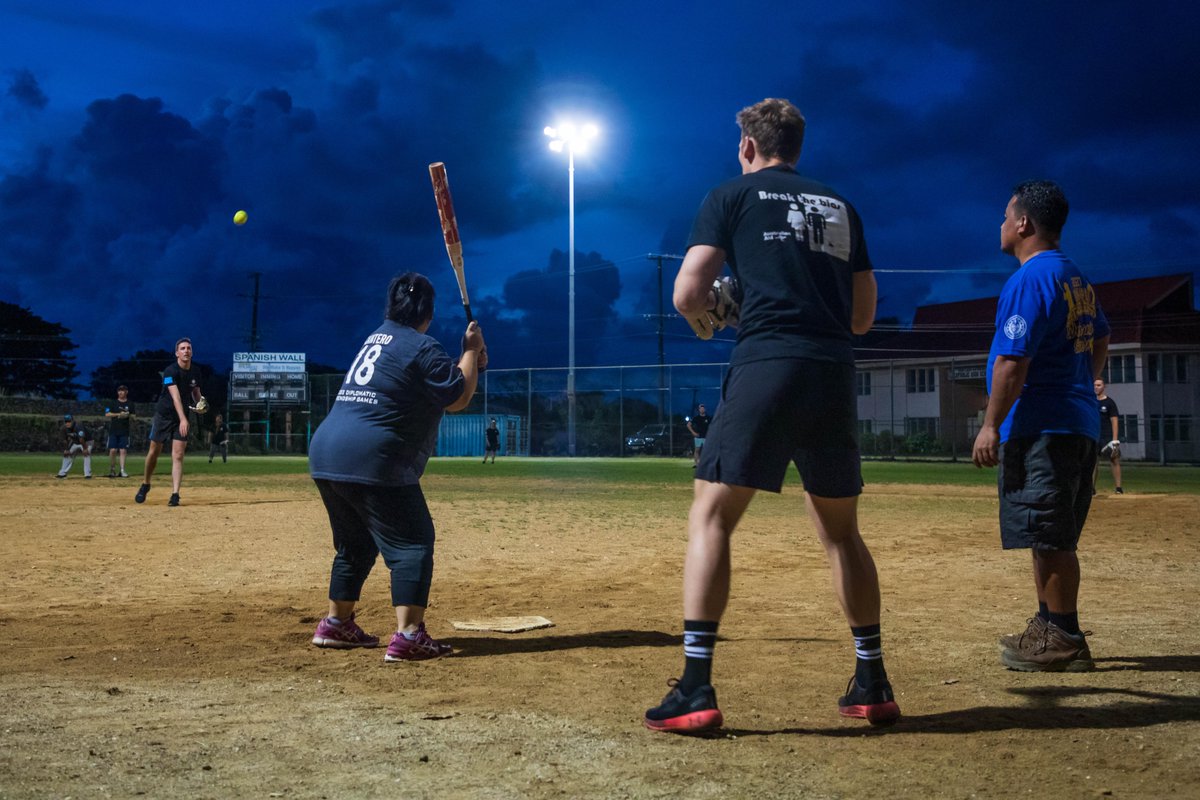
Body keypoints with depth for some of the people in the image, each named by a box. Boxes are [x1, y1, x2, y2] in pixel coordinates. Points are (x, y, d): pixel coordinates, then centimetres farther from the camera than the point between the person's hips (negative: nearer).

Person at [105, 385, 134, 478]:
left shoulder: (130, 404, 9)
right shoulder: (113, 403, 7)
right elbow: (107, 414, -1)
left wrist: (128, 415, -14)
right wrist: (119, 414, -12)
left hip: (124, 431, 0)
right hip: (113, 430, 0)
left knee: (123, 450, -5)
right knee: (113, 450, -5)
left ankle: (122, 470, -5)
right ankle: (112, 469, 7)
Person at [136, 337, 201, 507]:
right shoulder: (171, 371, -19)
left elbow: (196, 393, 13)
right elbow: (175, 397, -31)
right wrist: (183, 419, -42)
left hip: (181, 418, 3)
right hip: (163, 415, -3)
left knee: (178, 456, -8)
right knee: (154, 452, 8)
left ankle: (175, 495, -12)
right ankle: (145, 485, 31)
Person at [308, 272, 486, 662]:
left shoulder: (378, 338, 22)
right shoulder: (422, 348, -7)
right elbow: (458, 398, -4)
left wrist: (468, 361, 18)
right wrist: (471, 350, 6)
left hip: (325, 454, 9)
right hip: (371, 462, -9)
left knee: (355, 543, 24)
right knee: (412, 543, -6)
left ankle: (336, 624, 31)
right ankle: (407, 637, -16)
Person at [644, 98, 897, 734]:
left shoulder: (732, 196, 9)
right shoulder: (841, 207, 23)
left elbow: (688, 297, 0)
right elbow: (863, 315, 22)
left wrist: (713, 307, 21)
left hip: (765, 366, -5)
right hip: (835, 376, 5)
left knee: (710, 517, -2)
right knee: (841, 530, 17)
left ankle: (695, 690, -11)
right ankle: (873, 685, 19)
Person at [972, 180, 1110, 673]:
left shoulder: (1030, 279, -13)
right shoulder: (1077, 280, 17)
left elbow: (1013, 360, -20)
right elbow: (1100, 341, 28)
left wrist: (991, 426, -18)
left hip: (1039, 428, -10)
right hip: (1079, 424, 10)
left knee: (1050, 538, -7)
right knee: (1052, 536, 16)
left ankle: (1063, 641, -4)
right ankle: (1049, 628, 24)